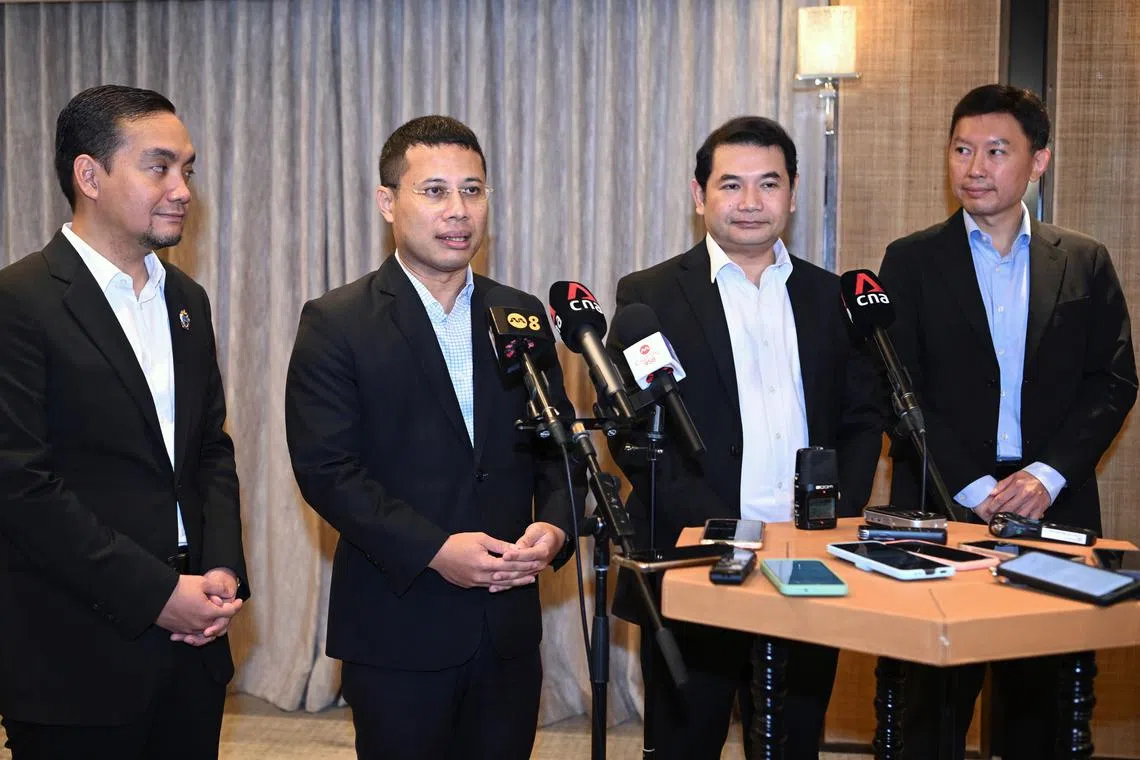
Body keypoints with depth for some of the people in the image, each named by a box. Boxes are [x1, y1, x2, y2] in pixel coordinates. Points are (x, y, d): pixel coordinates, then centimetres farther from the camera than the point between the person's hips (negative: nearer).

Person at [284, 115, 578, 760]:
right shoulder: (337, 324, -5)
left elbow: (556, 447, 11)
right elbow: (325, 468, -12)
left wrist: (555, 526, -9)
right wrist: (434, 549, -20)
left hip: (508, 627, 4)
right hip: (398, 629, -4)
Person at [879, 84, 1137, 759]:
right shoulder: (911, 262, 4)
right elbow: (901, 391, -2)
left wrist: (1048, 475, -10)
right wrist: (974, 488, -11)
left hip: (1054, 508, 1)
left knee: (1039, 704, 6)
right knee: (937, 703, 3)